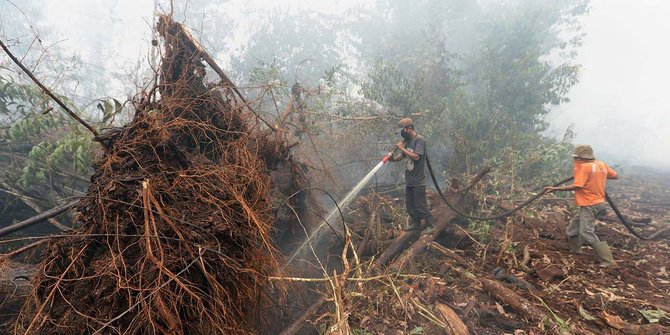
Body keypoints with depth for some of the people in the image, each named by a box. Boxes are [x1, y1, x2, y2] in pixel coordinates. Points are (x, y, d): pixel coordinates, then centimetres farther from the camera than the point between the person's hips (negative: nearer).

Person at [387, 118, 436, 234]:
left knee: (420, 205, -4)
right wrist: (393, 158, -10)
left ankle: (430, 225, 6)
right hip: (409, 179, 8)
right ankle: (416, 223, 28)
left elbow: (416, 156, -23)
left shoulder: (419, 140, -13)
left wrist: (402, 148, -17)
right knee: (410, 204, 15)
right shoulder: (406, 140, 11)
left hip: (418, 180, -8)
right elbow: (401, 156, 11)